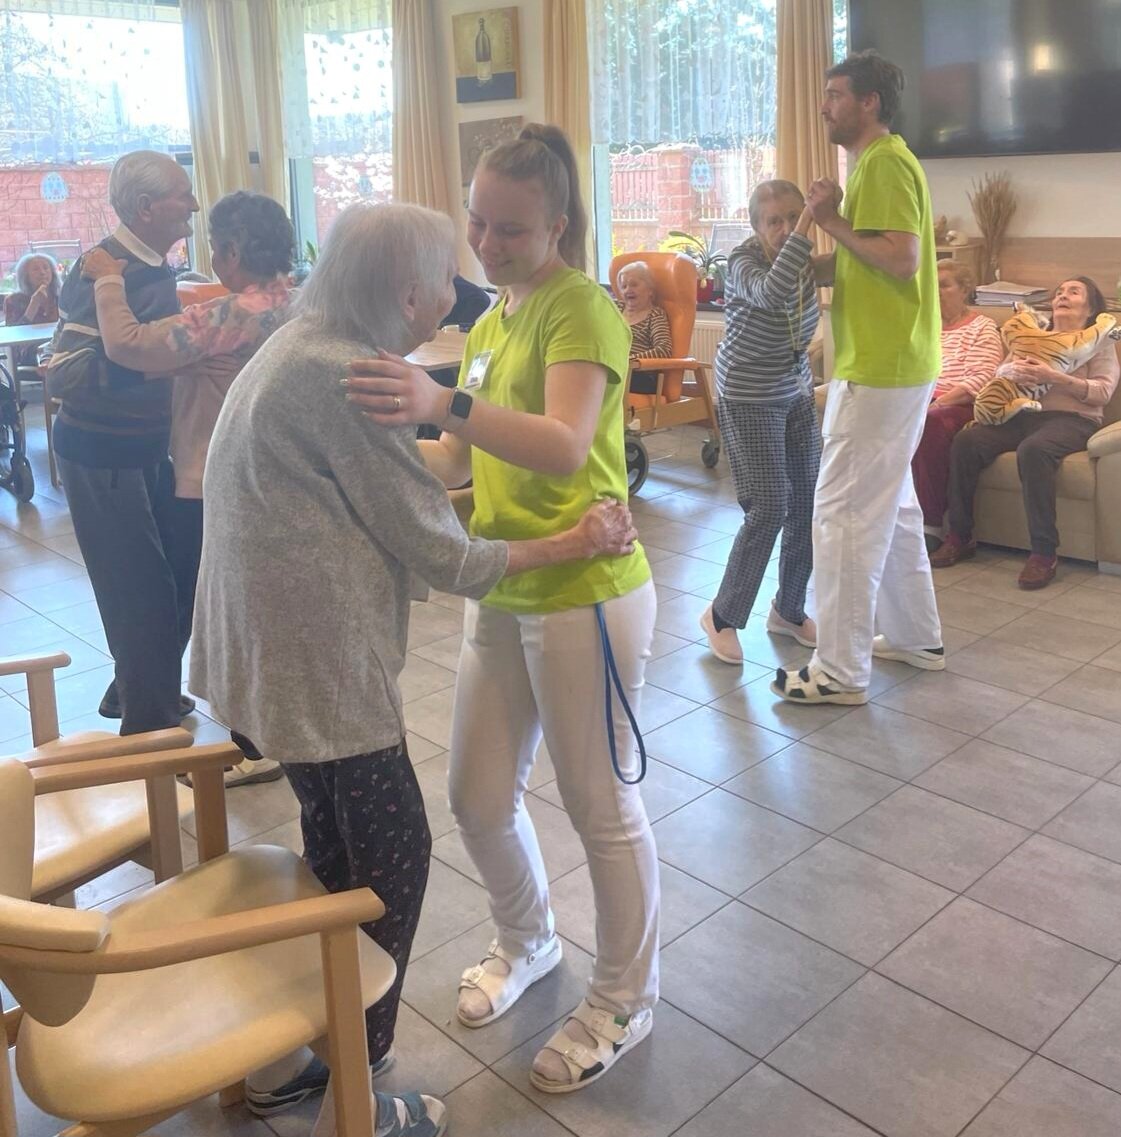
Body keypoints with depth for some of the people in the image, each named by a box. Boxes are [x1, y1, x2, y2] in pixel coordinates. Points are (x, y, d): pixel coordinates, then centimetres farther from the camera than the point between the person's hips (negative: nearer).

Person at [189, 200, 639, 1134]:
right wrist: (574, 543, -5)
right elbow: (438, 553, -15)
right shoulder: (345, 378, -20)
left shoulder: (304, 349, 10)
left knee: (338, 843, 20)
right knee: (392, 854, 4)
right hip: (315, 660, -10)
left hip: (271, 640, 10)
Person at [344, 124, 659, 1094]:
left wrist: (446, 403, -42)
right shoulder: (492, 323, 13)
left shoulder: (581, 308, -12)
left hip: (583, 595, -8)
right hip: (503, 595, 8)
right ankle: (527, 943, 45)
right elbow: (461, 460, 12)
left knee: (602, 807, 7)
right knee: (479, 798, 16)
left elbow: (565, 445, -29)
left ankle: (625, 1002, 30)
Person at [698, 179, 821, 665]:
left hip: (796, 395, 6)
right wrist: (804, 232, -46)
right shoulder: (744, 262, -20)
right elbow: (771, 293, -41)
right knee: (770, 507, -12)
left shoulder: (804, 261, -1)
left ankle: (789, 611, 22)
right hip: (748, 401, -6)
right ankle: (723, 616, 5)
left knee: (807, 505, 5)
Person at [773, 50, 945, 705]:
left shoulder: (884, 163, -12)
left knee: (845, 514, -6)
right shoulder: (883, 161, 19)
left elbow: (903, 258, -23)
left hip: (878, 371, -11)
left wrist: (833, 221, -14)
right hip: (897, 366, 11)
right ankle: (916, 638, 30)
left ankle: (841, 672, 1)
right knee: (892, 506, 18)